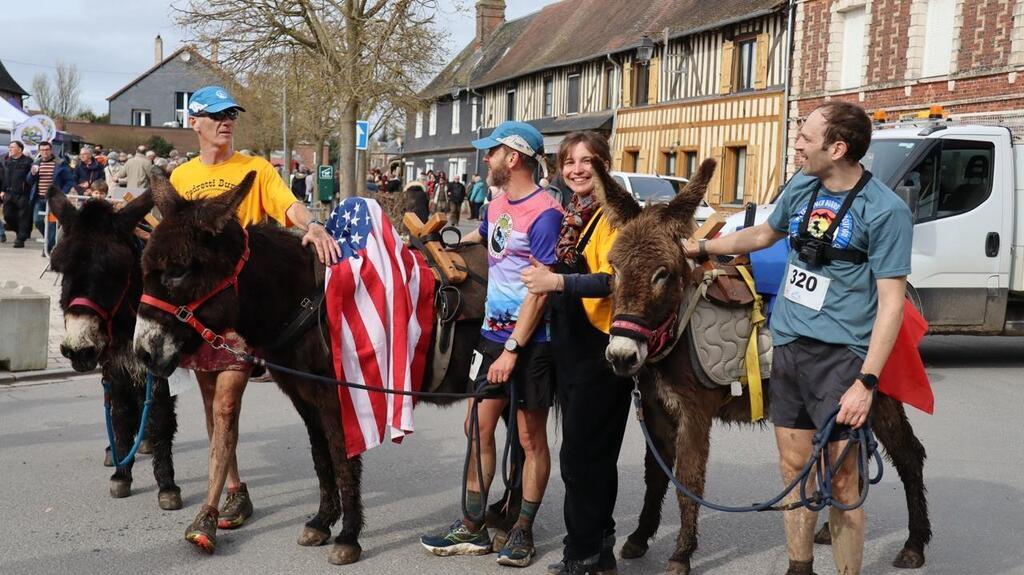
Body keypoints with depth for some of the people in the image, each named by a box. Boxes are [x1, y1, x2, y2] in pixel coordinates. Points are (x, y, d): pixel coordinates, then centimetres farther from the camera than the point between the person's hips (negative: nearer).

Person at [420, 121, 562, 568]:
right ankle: (472, 528, 20)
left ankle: (523, 532, 16)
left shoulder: (544, 213, -16)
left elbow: (540, 290, -20)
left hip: (528, 342, -8)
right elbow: (474, 241, 31)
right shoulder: (498, 205, 9)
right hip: (492, 334, 8)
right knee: (479, 428, 10)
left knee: (531, 437, 4)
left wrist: (512, 349, -21)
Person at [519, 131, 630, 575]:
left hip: (601, 345, -8)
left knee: (581, 453, -3)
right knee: (591, 451, 17)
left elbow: (614, 279, -25)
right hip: (568, 342, 9)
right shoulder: (570, 214, 13)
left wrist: (558, 281, -36)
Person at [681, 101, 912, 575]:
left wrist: (866, 381, -19)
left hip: (840, 356, -6)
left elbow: (892, 303, -14)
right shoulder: (801, 187, 7)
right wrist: (701, 247, 24)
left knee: (839, 482, -1)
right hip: (787, 346, 6)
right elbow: (762, 235, 26)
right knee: (793, 469, 14)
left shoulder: (885, 211, -12)